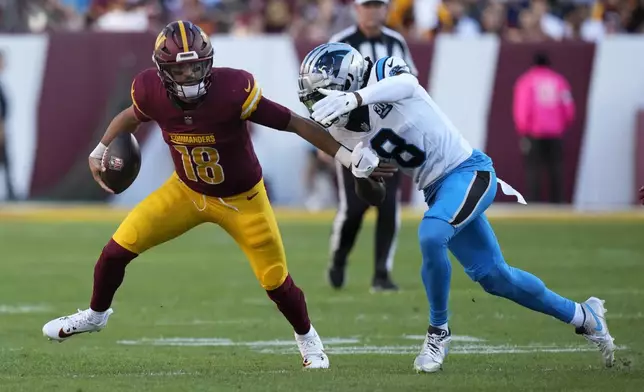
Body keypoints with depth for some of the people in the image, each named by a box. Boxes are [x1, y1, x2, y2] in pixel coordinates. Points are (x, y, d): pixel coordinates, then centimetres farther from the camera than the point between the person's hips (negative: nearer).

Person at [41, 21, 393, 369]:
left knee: (275, 280, 1)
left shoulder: (232, 91, -34)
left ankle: (306, 337, 33)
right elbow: (131, 117, 4)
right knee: (118, 249, -4)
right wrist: (100, 151, 6)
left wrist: (349, 157, -28)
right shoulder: (151, 92, -23)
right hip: (186, 191, 3)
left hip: (241, 200, -3)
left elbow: (296, 124, -28)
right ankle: (95, 315, 26)